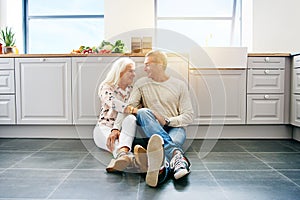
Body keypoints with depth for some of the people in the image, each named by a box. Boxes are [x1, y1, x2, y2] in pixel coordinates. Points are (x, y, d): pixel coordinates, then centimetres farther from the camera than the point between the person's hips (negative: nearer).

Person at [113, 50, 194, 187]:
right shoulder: (141, 84, 11)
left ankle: (161, 170, -69)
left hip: (175, 127, 0)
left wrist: (167, 121, -14)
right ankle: (176, 154, -52)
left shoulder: (180, 85, 7)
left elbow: (188, 116, 2)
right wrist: (116, 128, -14)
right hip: (150, 130, 0)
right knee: (142, 112, -33)